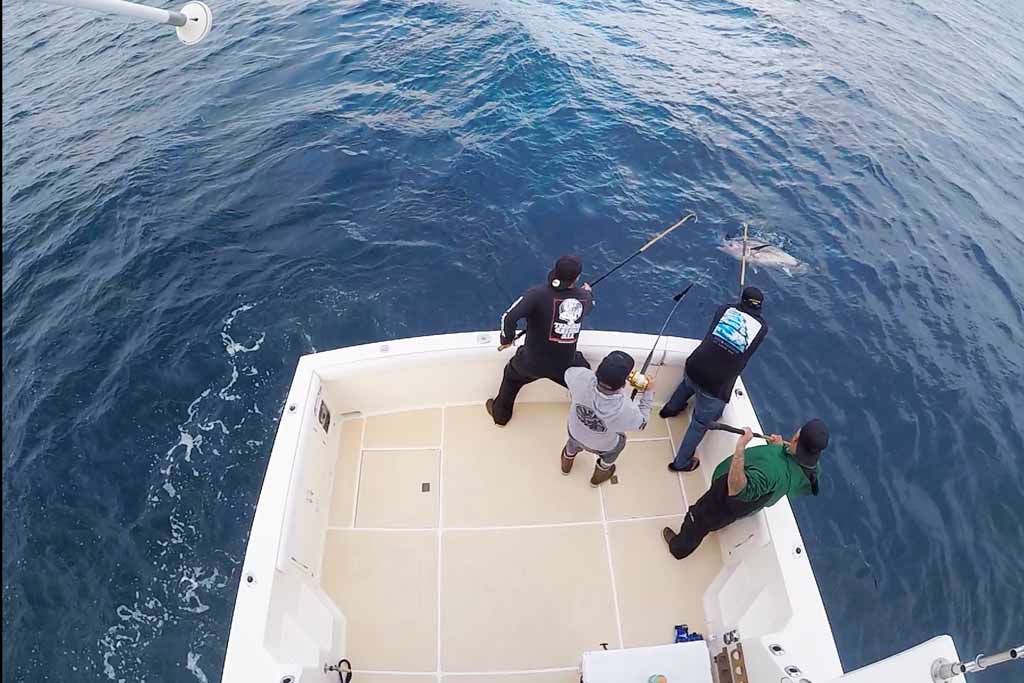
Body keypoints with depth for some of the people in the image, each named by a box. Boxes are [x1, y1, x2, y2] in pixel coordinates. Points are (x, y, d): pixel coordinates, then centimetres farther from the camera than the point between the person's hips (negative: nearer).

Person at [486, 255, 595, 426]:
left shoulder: (538, 294, -23)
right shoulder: (583, 298, -9)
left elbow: (509, 317, -30)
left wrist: (507, 338, -9)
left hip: (532, 362, -1)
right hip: (565, 365, 1)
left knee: (512, 375, 30)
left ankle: (500, 414, 49)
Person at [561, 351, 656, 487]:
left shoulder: (582, 378, -40)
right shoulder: (625, 409, -43)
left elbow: (568, 373, -12)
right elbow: (641, 422, -17)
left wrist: (603, 372, -11)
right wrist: (649, 392, -7)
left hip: (575, 432, 2)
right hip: (602, 446, -2)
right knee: (619, 441, 35)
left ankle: (566, 465, 70)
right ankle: (598, 477, 60)